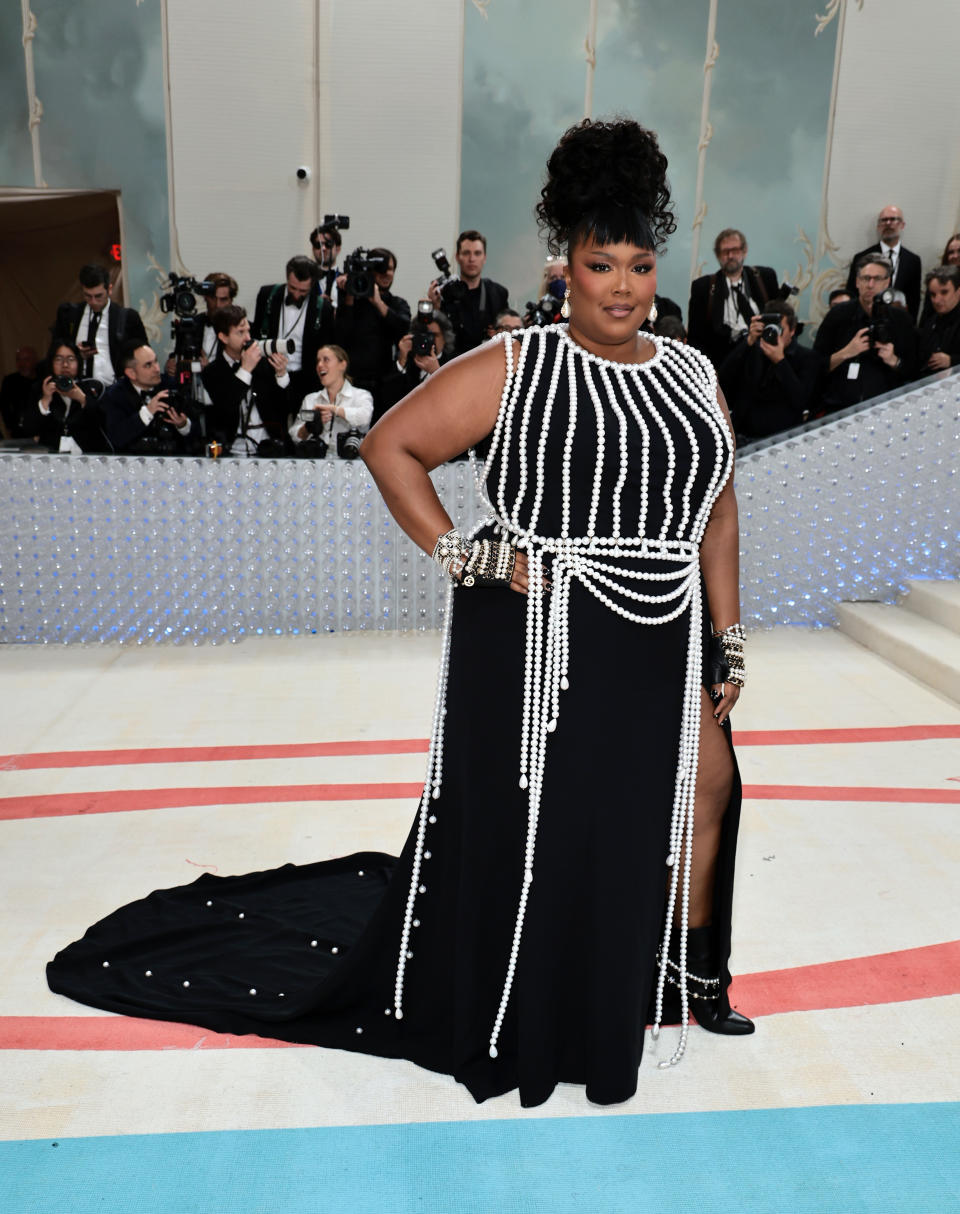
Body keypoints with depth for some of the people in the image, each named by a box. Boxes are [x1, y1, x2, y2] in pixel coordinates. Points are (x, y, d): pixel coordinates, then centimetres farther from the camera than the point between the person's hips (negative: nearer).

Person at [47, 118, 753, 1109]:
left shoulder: (693, 376, 9)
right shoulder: (510, 368, -8)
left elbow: (717, 511, 11)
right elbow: (390, 445, -8)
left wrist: (727, 640, 9)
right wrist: (463, 559, -14)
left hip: (660, 642, 6)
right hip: (535, 641, -5)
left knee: (703, 784, 12)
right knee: (517, 818, 6)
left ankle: (690, 969, 39)